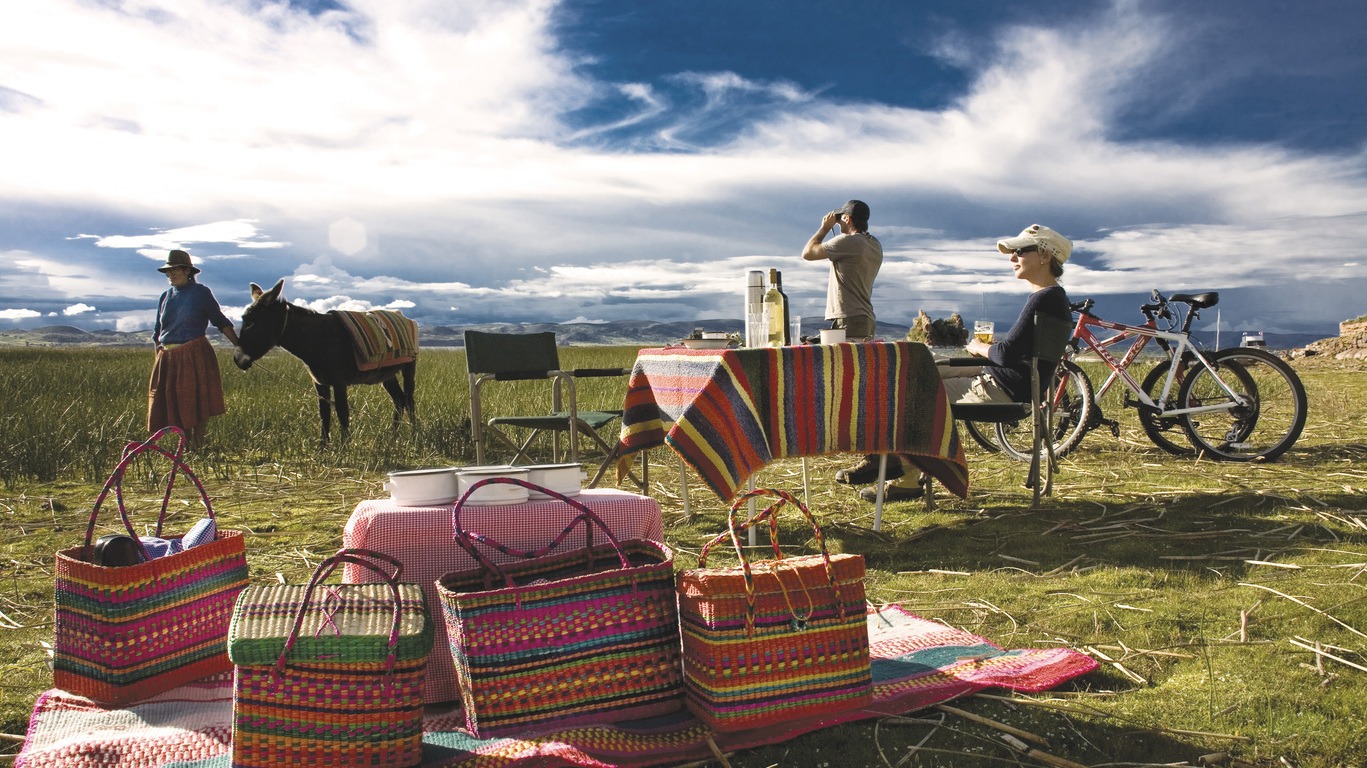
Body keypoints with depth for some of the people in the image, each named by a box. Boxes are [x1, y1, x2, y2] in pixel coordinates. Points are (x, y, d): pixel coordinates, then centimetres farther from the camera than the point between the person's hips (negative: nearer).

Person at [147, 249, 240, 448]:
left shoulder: (201, 292, -3)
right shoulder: (166, 296, 13)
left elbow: (221, 322, -4)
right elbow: (157, 332, 19)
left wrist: (240, 346, -11)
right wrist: (158, 357, 13)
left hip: (195, 355, -6)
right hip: (167, 357, 6)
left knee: (197, 402, -3)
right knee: (175, 404, 8)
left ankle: (198, 446, 5)